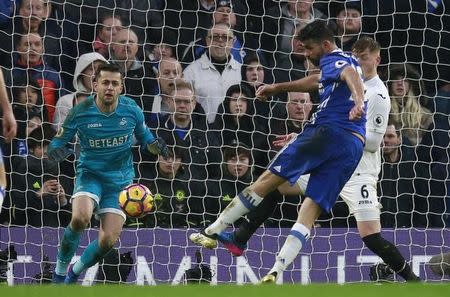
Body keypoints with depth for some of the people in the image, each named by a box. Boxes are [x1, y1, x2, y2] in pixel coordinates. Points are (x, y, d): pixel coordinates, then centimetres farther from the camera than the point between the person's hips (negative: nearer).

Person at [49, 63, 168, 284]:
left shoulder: (131, 110, -5)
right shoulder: (80, 113, -11)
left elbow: (145, 137, 11)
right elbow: (57, 142, -2)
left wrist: (156, 146, -12)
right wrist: (56, 150, -26)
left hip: (120, 180, 2)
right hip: (90, 174, -2)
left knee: (108, 241, -10)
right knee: (80, 219, -33)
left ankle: (74, 273, 19)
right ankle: (60, 271, -10)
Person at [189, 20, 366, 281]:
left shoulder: (333, 60, 2)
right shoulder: (348, 62, 30)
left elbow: (350, 74, -22)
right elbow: (317, 81, 47)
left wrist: (358, 102, -42)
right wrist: (277, 88, 55)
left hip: (329, 131, -8)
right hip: (355, 145, 8)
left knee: (270, 178, -1)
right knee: (311, 211, -1)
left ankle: (212, 232, 2)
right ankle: (276, 272, -14)